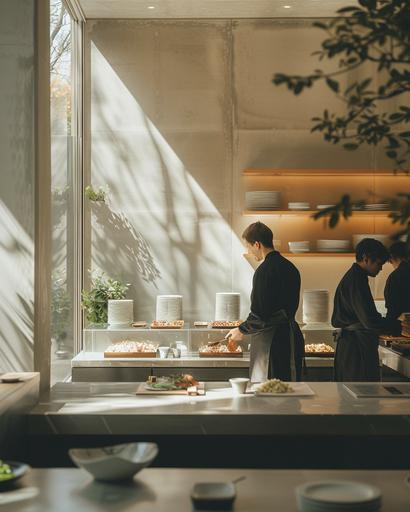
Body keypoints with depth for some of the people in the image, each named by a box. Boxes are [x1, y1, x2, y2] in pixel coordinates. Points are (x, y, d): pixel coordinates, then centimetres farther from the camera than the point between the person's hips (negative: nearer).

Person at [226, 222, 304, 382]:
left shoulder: (264, 271, -16)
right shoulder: (290, 268, 11)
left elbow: (259, 315, -18)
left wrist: (241, 330, -1)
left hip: (270, 340, -9)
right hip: (292, 336, 9)